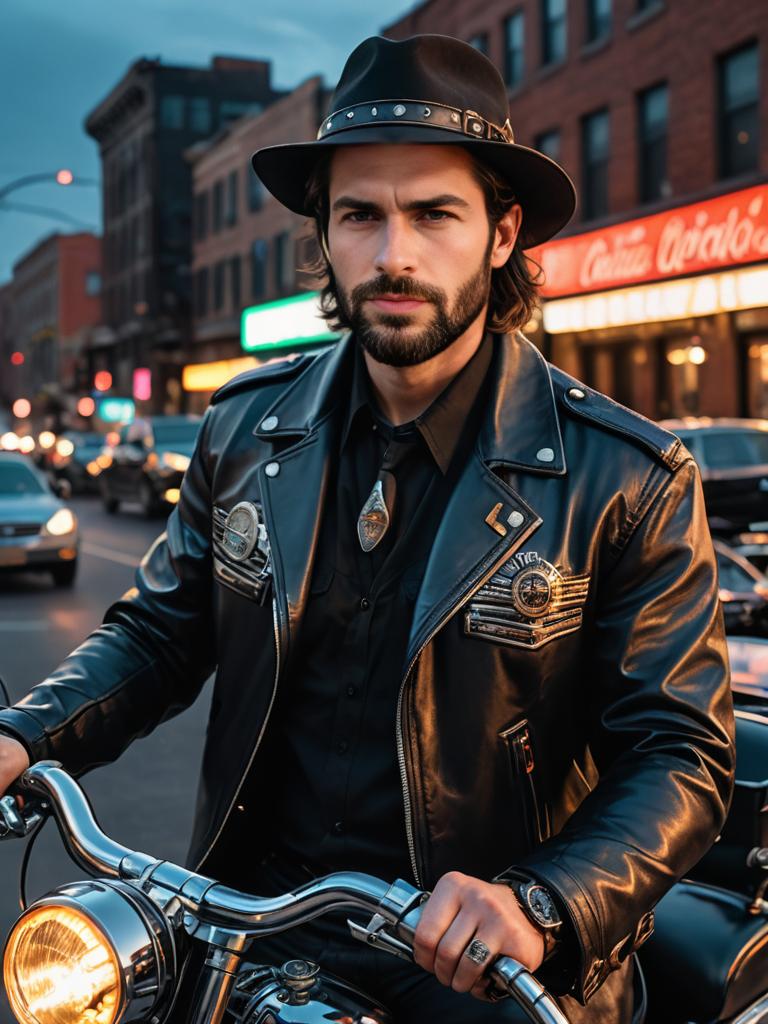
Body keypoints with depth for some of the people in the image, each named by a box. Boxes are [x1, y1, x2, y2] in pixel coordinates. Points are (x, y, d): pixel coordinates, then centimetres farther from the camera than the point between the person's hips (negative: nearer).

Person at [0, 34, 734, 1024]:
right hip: (254, 931, 3)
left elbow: (679, 754, -9)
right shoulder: (246, 427, 3)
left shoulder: (628, 479, -9)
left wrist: (542, 907, -26)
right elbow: (156, 631, 11)